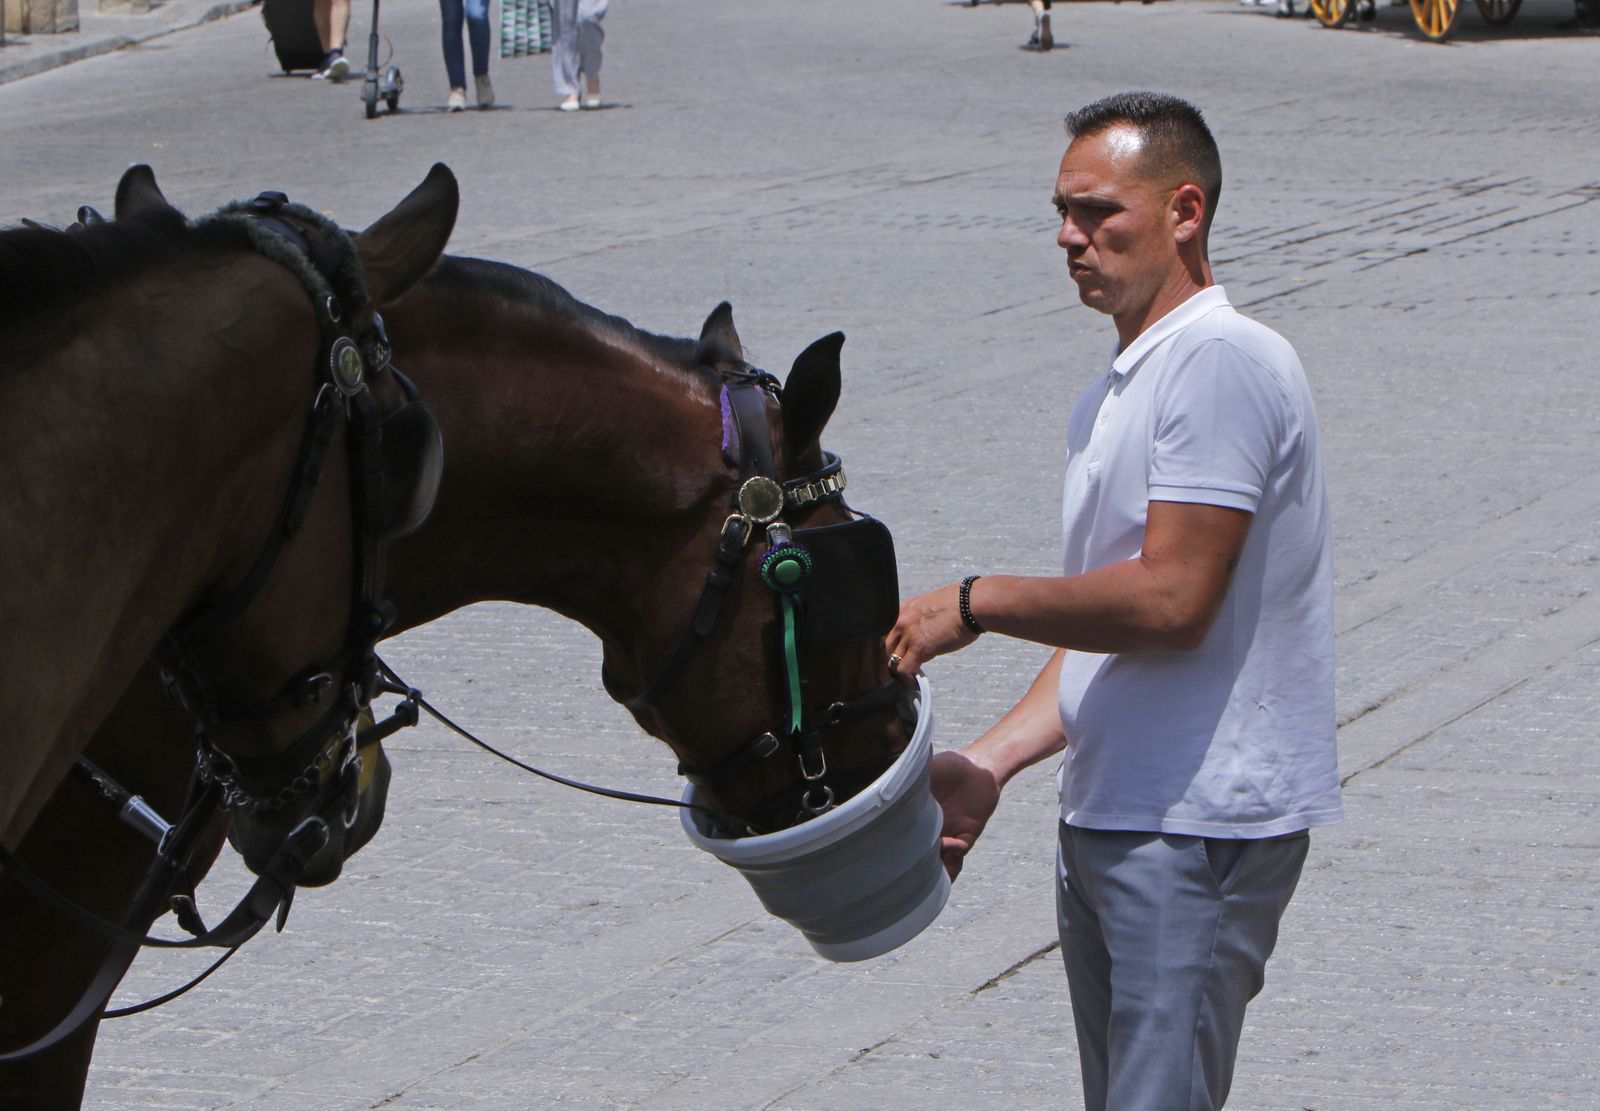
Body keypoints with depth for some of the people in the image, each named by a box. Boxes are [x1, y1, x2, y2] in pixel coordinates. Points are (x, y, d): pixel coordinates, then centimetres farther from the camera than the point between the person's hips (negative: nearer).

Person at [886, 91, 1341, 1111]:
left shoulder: (1224, 361, -14)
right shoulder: (1113, 396, 17)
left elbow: (1170, 598, -21)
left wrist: (978, 604, -12)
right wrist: (990, 763, 7)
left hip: (1199, 832, -10)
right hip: (1102, 822, 10)